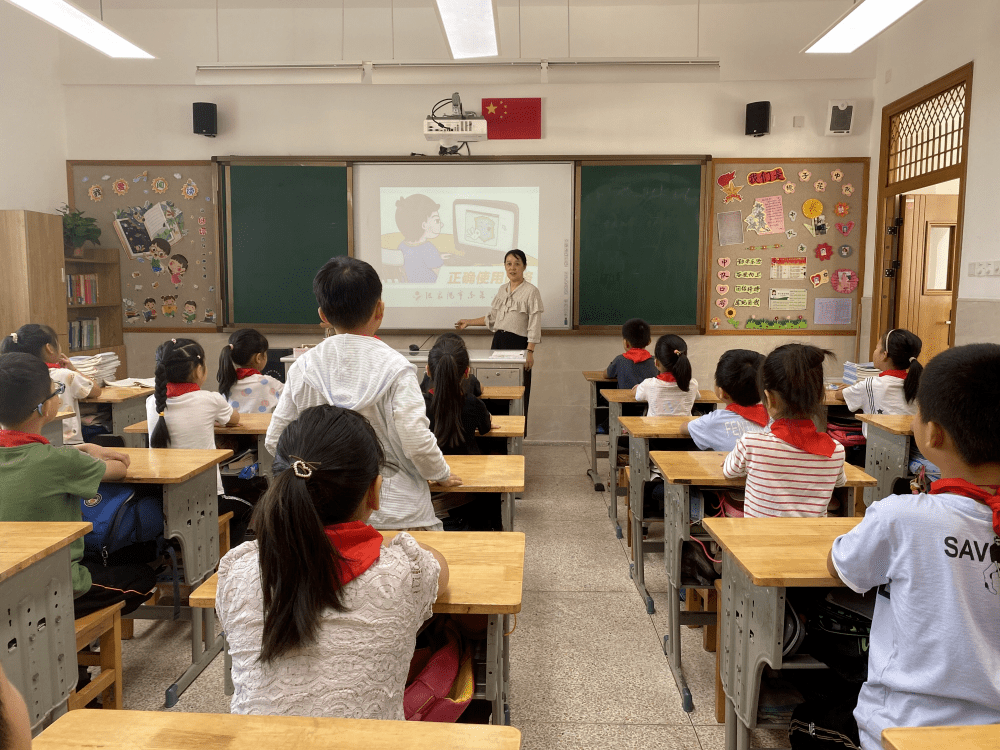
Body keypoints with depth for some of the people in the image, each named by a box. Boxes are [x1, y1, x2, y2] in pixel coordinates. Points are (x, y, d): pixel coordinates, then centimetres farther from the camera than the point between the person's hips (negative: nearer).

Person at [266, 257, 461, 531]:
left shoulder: (303, 367, -1)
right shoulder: (394, 367, -11)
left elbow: (275, 441, 4)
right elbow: (418, 443, -16)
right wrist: (443, 474, 5)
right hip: (397, 514, -3)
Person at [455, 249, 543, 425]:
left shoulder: (531, 291, -6)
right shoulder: (502, 290, 13)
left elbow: (535, 324, -11)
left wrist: (530, 351, -17)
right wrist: (468, 322, 21)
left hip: (518, 343, -6)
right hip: (499, 341, 6)